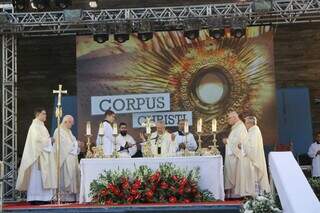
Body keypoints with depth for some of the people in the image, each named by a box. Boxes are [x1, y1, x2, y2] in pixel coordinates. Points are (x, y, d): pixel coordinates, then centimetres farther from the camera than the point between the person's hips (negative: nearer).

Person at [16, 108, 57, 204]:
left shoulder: (42, 126, 21)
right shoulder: (34, 126, -9)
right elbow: (37, 138, -20)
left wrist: (49, 140, 7)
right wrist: (48, 140, -9)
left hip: (44, 154, 10)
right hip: (37, 153, -10)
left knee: (43, 176, 6)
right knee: (36, 175, -9)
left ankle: (43, 197, 7)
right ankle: (35, 198, -8)